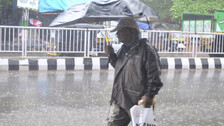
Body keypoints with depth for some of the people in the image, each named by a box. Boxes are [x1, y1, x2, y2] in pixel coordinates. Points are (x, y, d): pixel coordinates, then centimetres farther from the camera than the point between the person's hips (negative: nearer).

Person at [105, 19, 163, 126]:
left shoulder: (146, 49, -14)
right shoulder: (123, 49, 12)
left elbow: (154, 75, -17)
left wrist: (149, 95, -20)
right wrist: (111, 56, 8)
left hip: (139, 101, -7)